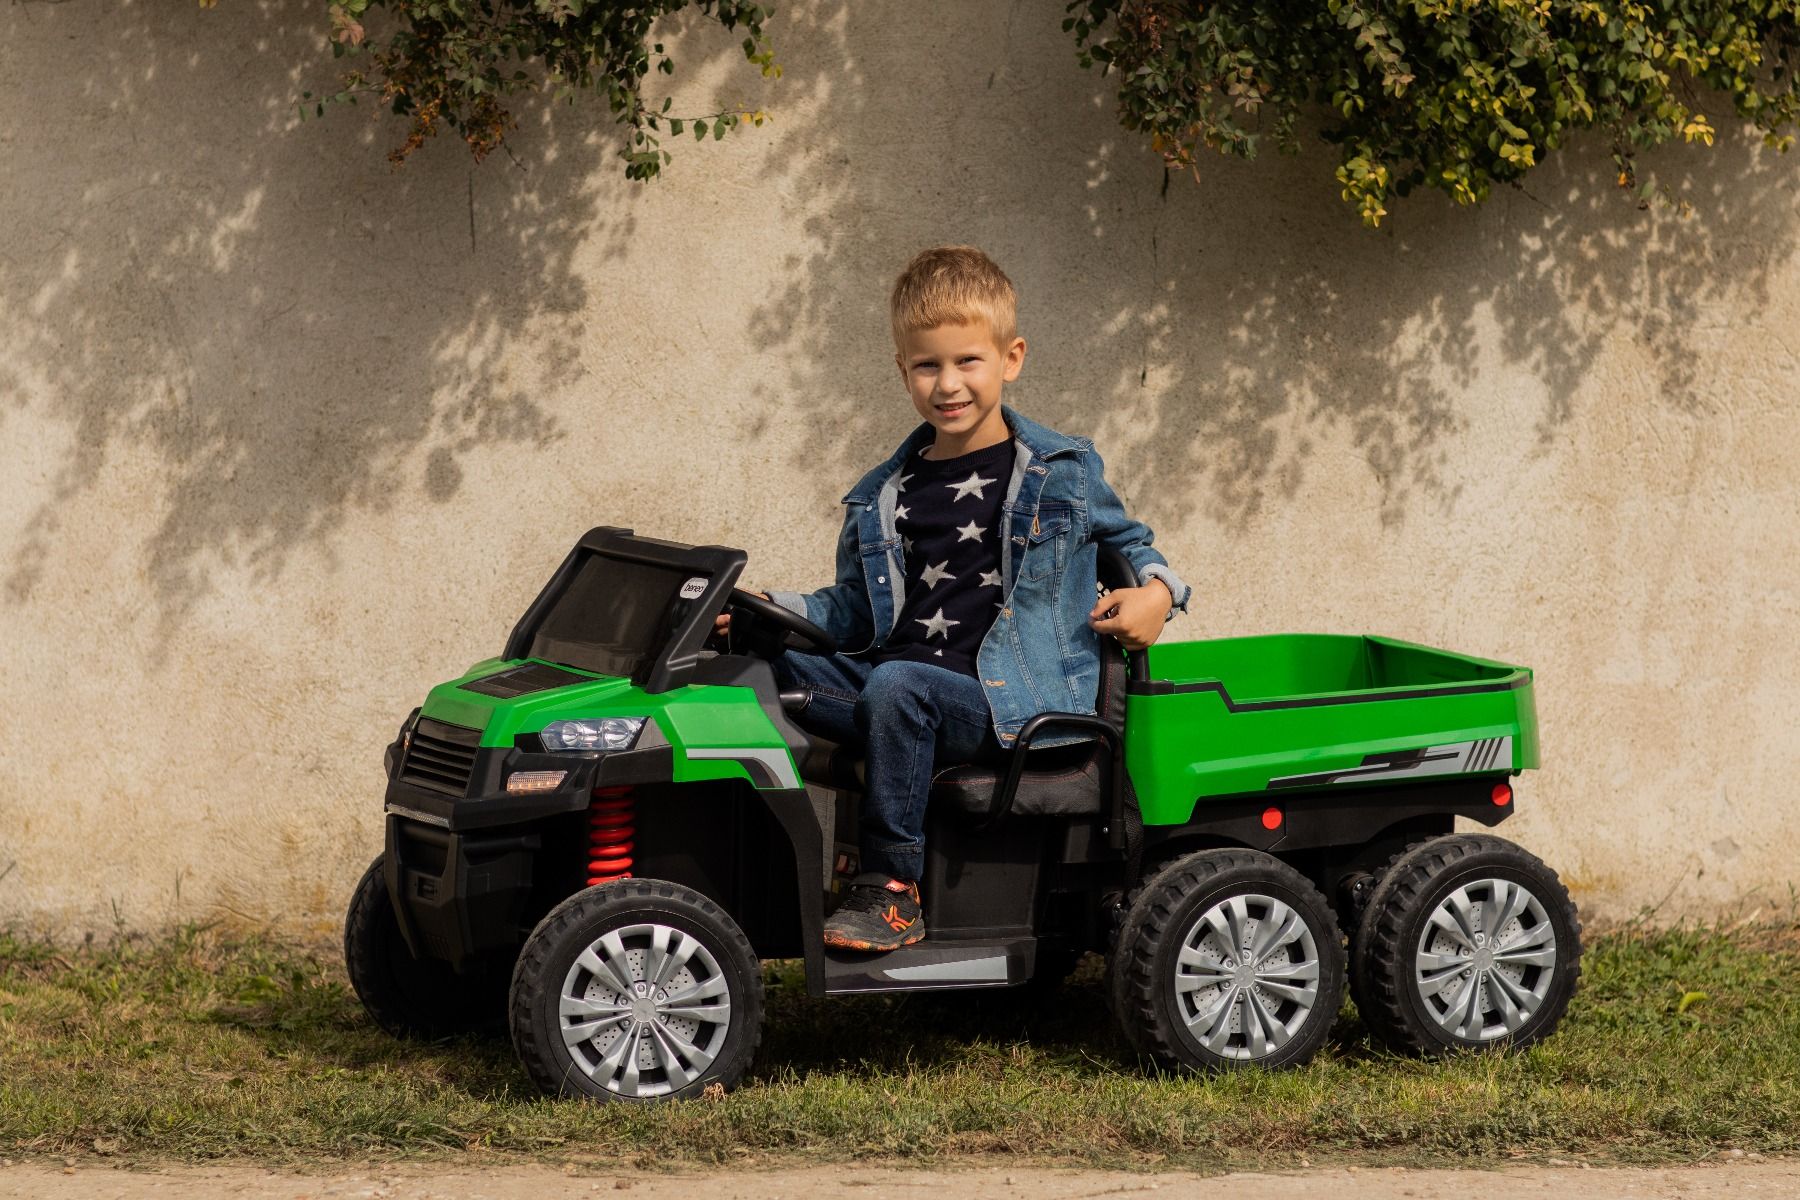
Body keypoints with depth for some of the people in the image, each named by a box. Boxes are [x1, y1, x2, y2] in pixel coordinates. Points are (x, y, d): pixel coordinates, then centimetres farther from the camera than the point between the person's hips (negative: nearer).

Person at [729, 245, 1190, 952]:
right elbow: (853, 614, 23)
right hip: (902, 682, 5)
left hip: (1019, 700, -5)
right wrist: (771, 612, 8)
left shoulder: (1063, 473, 7)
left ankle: (892, 889, -29)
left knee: (896, 686, -35)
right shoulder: (883, 498, 17)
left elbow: (1128, 541, 21)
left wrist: (1157, 591, 0)